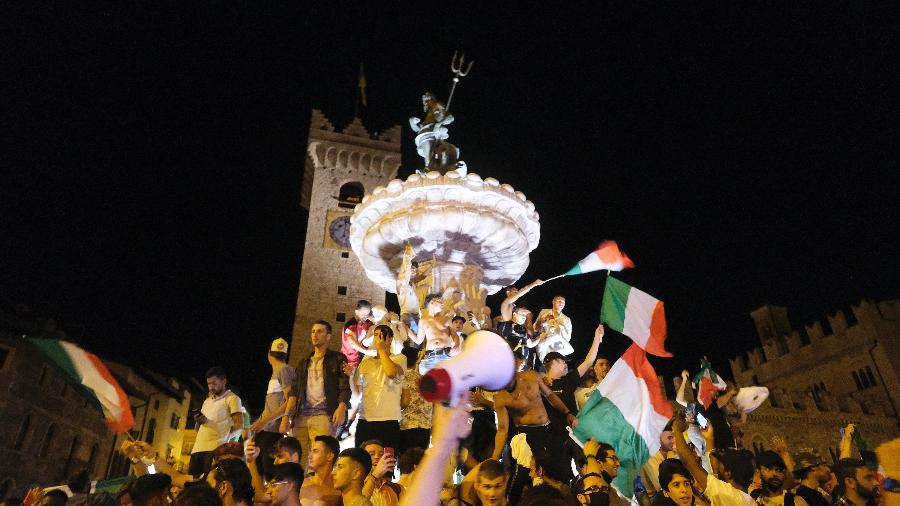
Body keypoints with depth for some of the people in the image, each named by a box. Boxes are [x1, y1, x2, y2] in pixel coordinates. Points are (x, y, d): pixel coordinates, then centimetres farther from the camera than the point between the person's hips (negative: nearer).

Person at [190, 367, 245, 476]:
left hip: (216, 448, -7)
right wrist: (198, 421, 6)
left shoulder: (232, 398, 4)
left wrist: (223, 438, -14)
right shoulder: (207, 401, 27)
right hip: (198, 448, 7)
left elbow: (239, 425, -4)